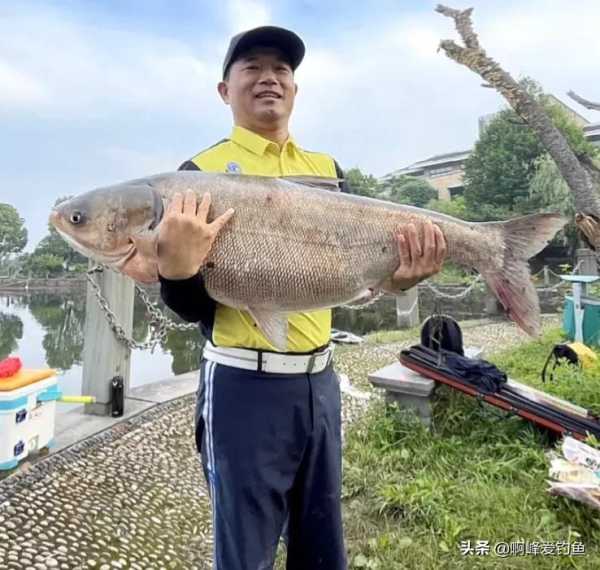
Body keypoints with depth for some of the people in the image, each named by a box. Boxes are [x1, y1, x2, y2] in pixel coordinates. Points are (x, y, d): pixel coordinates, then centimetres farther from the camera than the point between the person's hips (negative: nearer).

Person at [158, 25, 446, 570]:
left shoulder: (327, 168, 9)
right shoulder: (201, 171, -5)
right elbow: (193, 305, -8)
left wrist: (396, 275, -12)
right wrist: (177, 269, -29)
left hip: (320, 378, 5)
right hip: (244, 384, -4)